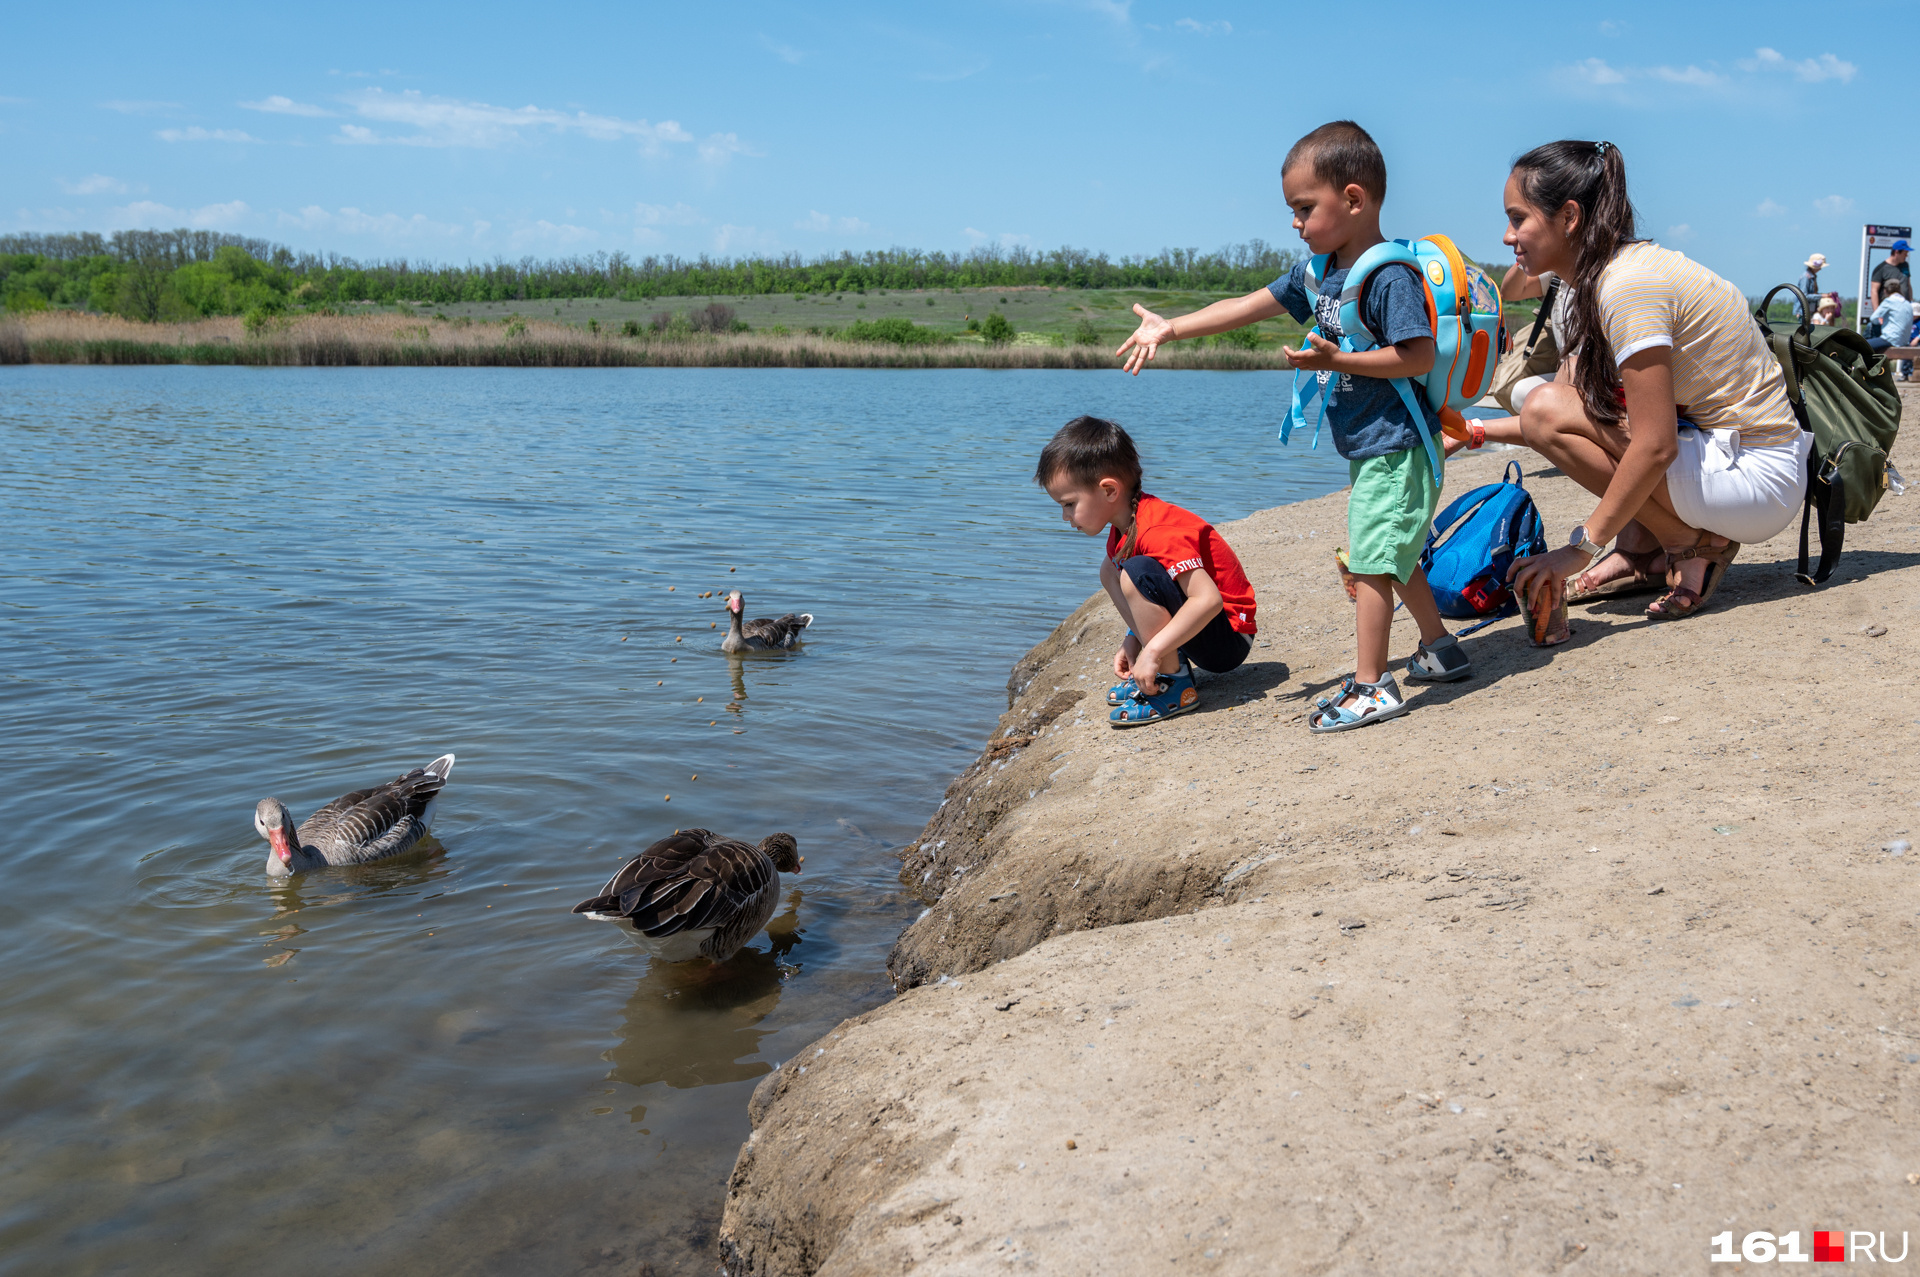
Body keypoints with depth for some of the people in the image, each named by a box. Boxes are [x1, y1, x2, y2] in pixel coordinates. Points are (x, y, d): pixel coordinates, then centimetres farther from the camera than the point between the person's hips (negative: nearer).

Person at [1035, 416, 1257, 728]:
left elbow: (1208, 599, -35)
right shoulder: (1124, 529, 5)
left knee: (1136, 574, -29)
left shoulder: (1159, 533, -26)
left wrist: (1152, 652, -32)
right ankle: (1169, 665, 4)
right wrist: (1134, 640, 0)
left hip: (1227, 641, -10)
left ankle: (1176, 687, -17)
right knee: (1110, 570, 9)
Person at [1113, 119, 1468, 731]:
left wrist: (1336, 360, -27)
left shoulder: (1391, 275, -19)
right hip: (1367, 447, 9)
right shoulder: (1318, 272, 8)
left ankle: (1371, 686, -1)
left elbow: (1420, 356, -23)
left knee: (1369, 559, -8)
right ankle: (1440, 650, 34)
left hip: (1396, 445, -9)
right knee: (1391, 555, 19)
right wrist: (1169, 328, 8)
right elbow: (1247, 307, 11)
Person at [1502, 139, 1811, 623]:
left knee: (1549, 409, -17)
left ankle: (1694, 546, -5)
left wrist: (1581, 548, -19)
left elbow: (1655, 447, -24)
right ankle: (1642, 553, 9)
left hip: (1759, 476, -10)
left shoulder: (1628, 284, -21)